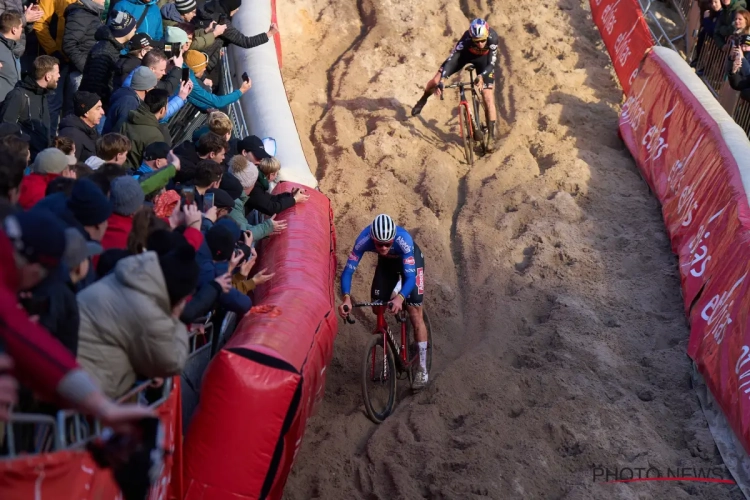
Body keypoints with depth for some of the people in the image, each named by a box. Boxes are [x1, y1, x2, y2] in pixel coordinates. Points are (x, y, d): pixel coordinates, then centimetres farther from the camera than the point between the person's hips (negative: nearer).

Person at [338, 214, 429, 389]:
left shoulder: (404, 239, -42)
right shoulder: (364, 239, -36)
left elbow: (410, 276, -43)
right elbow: (348, 270, -35)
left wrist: (400, 298, -63)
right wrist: (346, 298, -52)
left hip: (411, 260, -3)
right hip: (386, 262, 3)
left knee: (415, 313, -10)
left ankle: (422, 369, -4)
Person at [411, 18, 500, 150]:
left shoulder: (493, 38, -38)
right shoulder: (467, 39, -39)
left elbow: (492, 63, -33)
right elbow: (451, 58, -38)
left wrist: (481, 76, -53)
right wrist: (440, 80, -47)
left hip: (483, 59, 0)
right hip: (465, 53, 0)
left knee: (488, 98, -12)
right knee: (435, 80, -5)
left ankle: (491, 135, -3)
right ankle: (422, 101, 29)